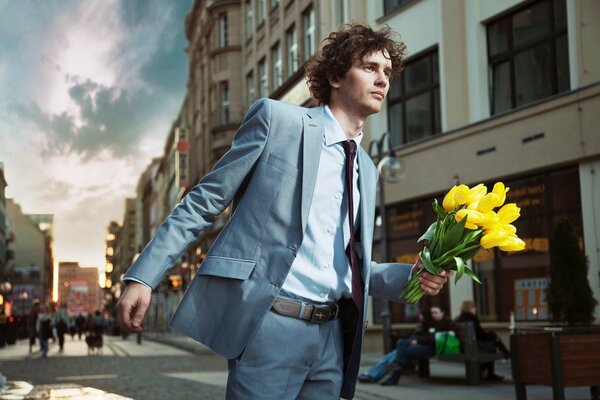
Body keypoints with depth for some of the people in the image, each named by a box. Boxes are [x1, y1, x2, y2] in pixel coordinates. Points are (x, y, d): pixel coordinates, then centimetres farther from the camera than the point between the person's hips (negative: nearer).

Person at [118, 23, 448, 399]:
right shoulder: (277, 119, -1)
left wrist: (410, 275, 4)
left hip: (332, 334, 6)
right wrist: (143, 276, -7)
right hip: (271, 326, -6)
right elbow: (203, 202, -2)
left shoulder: (367, 170, 17)